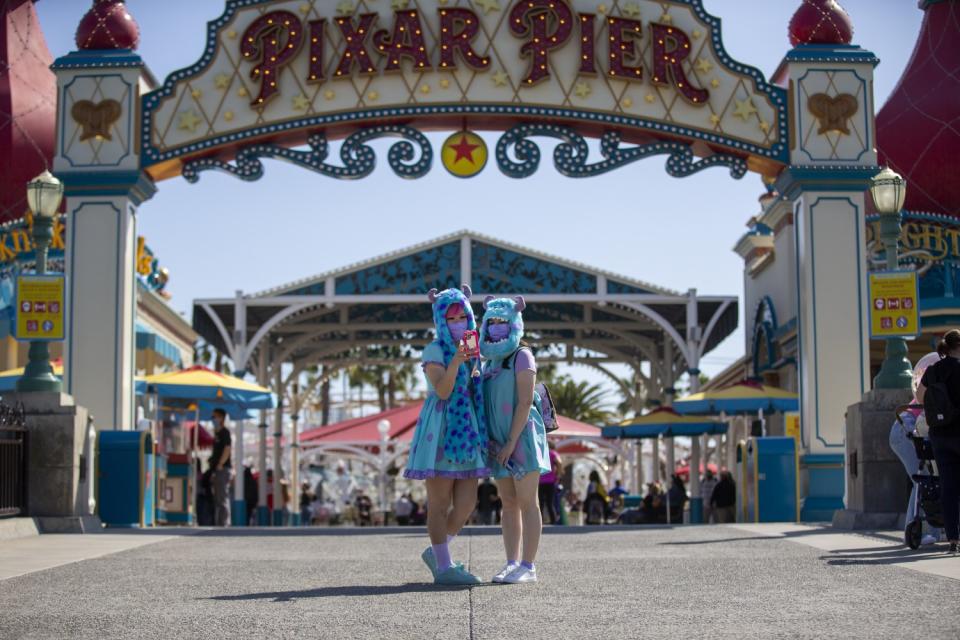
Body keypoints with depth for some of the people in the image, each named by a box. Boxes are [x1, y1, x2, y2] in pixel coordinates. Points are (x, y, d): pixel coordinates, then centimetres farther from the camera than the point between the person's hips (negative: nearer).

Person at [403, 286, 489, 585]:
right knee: (440, 503, -3)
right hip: (441, 430, -7)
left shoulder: (471, 349, 17)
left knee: (467, 503, 3)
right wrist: (456, 361, -28)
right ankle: (444, 566, 1)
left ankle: (436, 551, 22)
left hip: (467, 431, 7)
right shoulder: (435, 350, -4)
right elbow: (442, 391, -18)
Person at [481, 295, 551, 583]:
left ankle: (528, 567, -5)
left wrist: (512, 441, -18)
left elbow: (525, 401, -15)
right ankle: (511, 564, 10)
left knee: (526, 502, -6)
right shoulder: (492, 360, 14)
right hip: (500, 441, 7)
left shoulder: (522, 355, -8)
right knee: (508, 504, 7)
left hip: (522, 437, -7)